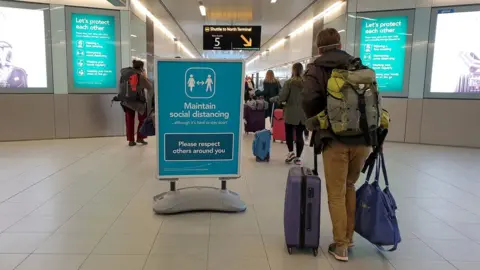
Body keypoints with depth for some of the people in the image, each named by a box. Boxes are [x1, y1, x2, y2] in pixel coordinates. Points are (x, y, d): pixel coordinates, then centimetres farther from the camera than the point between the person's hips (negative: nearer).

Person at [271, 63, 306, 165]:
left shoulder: (289, 82, -8)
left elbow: (281, 98, -10)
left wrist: (272, 99, 7)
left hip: (291, 113, -3)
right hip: (303, 114, 3)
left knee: (289, 133, 14)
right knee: (299, 135, 6)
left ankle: (291, 152, 4)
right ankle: (298, 157, 10)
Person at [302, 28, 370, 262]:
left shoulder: (316, 69, 2)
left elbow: (310, 102, -13)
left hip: (335, 139, -4)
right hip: (362, 139, 4)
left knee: (336, 194, 7)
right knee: (349, 186, 23)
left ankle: (340, 246, 12)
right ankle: (349, 236, 31)